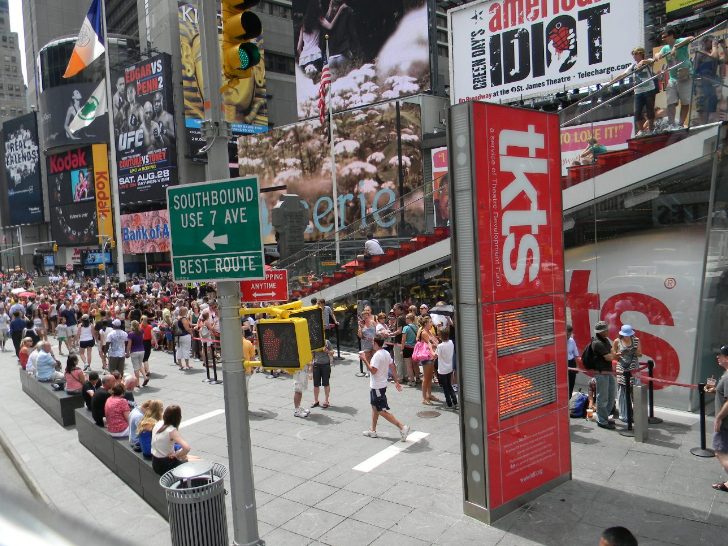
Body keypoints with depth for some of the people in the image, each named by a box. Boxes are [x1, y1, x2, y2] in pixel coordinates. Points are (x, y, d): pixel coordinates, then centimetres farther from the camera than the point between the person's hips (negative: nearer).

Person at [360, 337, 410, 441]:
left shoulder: (377, 355, -22)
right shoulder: (386, 353, 6)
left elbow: (373, 370, -26)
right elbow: (393, 367, 10)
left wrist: (364, 359, -21)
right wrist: (396, 381, 14)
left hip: (377, 387, -10)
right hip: (380, 385, 10)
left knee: (382, 411, -4)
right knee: (374, 407, 20)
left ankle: (402, 426, -9)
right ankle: (373, 431, 30)